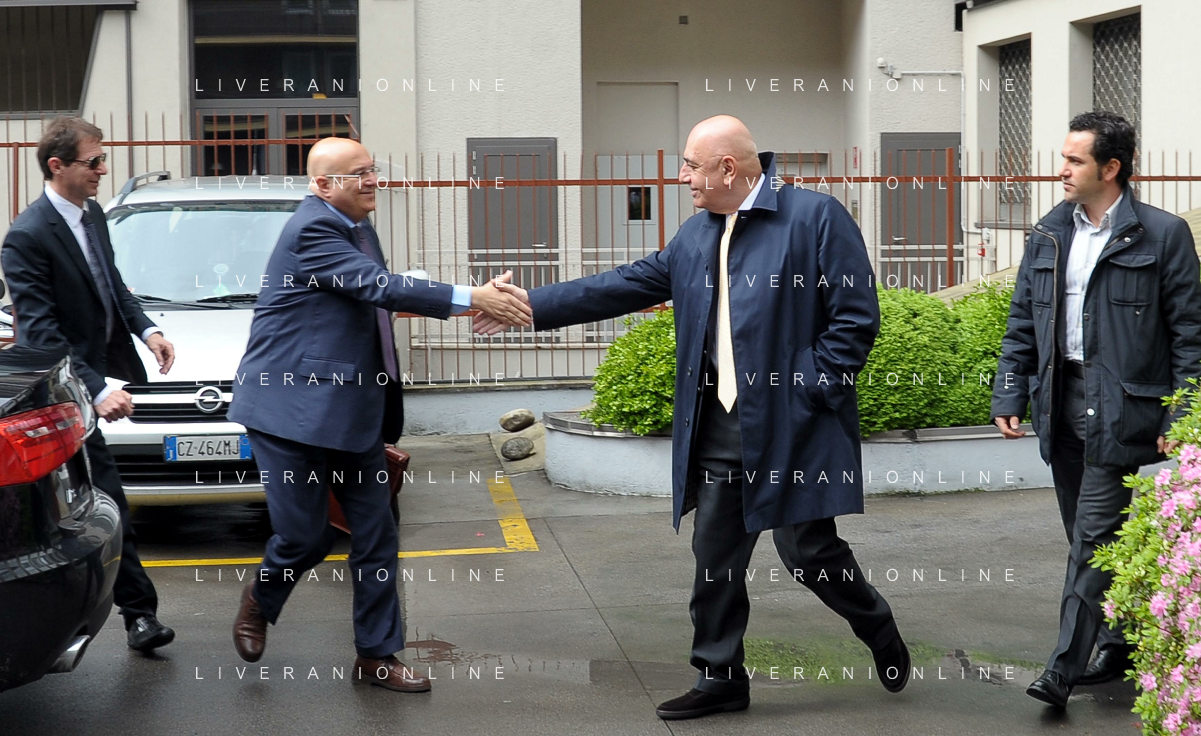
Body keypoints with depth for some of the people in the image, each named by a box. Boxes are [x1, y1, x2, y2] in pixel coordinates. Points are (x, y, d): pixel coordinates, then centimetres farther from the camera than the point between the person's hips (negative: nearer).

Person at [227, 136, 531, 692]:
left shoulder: (358, 228, 12)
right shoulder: (312, 229, -17)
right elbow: (378, 287, -26)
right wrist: (471, 299, -30)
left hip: (352, 412, 9)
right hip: (294, 411, -9)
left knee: (376, 535, 7)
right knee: (304, 537, -1)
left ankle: (377, 655, 15)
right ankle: (259, 602, 31)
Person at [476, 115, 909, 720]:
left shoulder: (815, 217, -9)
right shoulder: (696, 235, 13)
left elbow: (856, 317, -11)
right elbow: (625, 286, 17)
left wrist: (809, 393, -14)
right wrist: (533, 305, 14)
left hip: (791, 424, -6)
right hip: (718, 427, 7)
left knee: (807, 548, 0)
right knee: (715, 557, 9)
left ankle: (880, 632, 28)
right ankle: (719, 677, 22)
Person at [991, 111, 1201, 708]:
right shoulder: (1048, 235, 11)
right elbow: (1022, 322, 15)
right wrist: (1008, 397, 5)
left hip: (1122, 409, -6)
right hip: (1062, 405, 6)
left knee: (1095, 536, -9)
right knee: (1087, 536, 13)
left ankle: (1064, 669, -8)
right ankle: (1120, 644, 27)